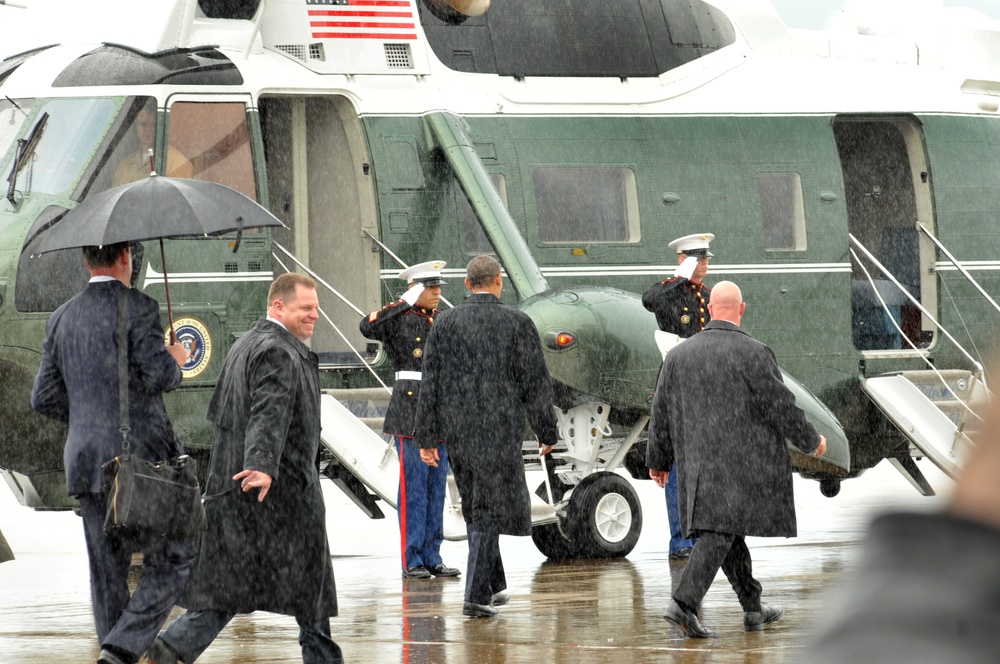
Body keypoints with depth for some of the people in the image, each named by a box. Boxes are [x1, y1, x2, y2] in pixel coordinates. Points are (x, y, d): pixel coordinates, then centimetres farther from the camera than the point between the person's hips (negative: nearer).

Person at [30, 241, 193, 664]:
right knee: (174, 560, 3)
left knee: (107, 574, 11)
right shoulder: (138, 309, -8)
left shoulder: (61, 319, 10)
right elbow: (157, 376, -18)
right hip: (140, 455, -6)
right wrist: (175, 361, 4)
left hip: (85, 463, 6)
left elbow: (44, 399, 10)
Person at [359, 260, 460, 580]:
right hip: (410, 407, -7)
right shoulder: (399, 319, -6)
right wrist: (405, 303, -20)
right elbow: (366, 327, -25)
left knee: (436, 485, 7)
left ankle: (432, 558, 12)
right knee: (414, 485, -7)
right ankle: (411, 561, -4)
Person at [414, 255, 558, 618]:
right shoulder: (517, 323, -6)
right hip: (500, 431, -4)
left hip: (456, 430, 4)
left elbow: (430, 383, 3)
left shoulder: (445, 323, 2)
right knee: (489, 509, -1)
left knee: (475, 507, 17)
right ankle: (476, 596, -6)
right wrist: (546, 432, 6)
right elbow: (535, 384, -4)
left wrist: (427, 437, 8)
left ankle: (494, 587, 27)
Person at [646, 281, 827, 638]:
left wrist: (658, 460, 22)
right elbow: (780, 407, -7)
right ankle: (684, 603, -24)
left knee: (727, 531, 16)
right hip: (742, 462, -6)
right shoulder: (754, 354, -10)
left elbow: (661, 414, 11)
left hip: (698, 464, 6)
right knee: (719, 532, -10)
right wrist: (812, 441, 9)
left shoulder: (678, 355, 6)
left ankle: (753, 608, 24)